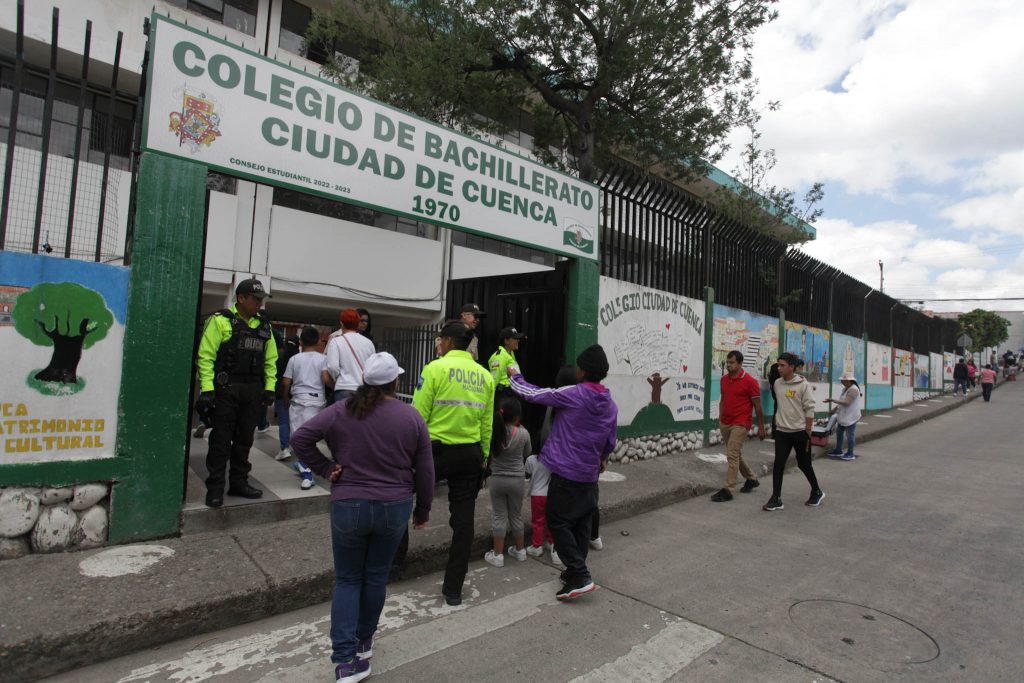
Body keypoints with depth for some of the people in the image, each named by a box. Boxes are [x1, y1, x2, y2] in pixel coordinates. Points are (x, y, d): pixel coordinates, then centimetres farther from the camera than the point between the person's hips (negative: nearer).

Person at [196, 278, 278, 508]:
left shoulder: (264, 325, 13)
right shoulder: (220, 321, -4)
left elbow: (270, 360, 14)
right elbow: (205, 356, -8)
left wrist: (270, 387, 7)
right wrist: (207, 388, -15)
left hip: (253, 392, 5)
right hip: (226, 389, -5)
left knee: (244, 440, 13)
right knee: (221, 441, 1)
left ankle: (239, 482, 25)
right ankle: (215, 488, 12)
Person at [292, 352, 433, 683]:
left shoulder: (341, 411, -6)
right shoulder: (411, 417, -6)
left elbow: (299, 439, -12)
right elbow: (424, 471, -2)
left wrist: (325, 468, -3)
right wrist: (423, 510, 10)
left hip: (349, 506, 0)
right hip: (394, 507, 1)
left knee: (348, 580, 14)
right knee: (376, 576, 18)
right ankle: (364, 642, 37)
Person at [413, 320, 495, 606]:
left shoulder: (435, 368, -9)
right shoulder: (485, 376, 6)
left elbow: (419, 414, -11)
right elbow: (487, 423, 8)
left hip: (436, 450, -4)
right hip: (471, 454, 4)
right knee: (463, 520, 10)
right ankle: (453, 588, 20)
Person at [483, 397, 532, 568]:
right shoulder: (523, 433, -12)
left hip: (496, 479, 0)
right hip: (517, 479, 0)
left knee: (499, 516, 10)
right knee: (516, 515, 16)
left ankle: (497, 555, 14)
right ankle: (520, 550, 30)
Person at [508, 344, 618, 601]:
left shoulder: (572, 394, -15)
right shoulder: (610, 405, 5)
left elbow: (533, 394, -8)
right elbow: (610, 441, 16)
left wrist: (515, 376, 10)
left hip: (566, 472, -6)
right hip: (590, 474, 7)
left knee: (558, 522, 2)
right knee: (582, 524, 15)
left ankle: (580, 576, -3)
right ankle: (576, 572, 23)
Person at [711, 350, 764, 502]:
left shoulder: (750, 381, -12)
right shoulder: (723, 379, 6)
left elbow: (757, 406, -7)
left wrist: (761, 427, -4)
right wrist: (720, 419, 14)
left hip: (740, 424, -7)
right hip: (725, 423, 7)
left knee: (732, 455, -10)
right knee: (736, 455, 18)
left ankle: (727, 490, -5)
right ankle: (752, 479, 38)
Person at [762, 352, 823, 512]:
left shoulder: (803, 385, -12)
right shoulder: (777, 383, 2)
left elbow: (809, 409, -11)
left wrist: (808, 432, -12)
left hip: (799, 432, -4)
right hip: (782, 432, 4)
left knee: (804, 464, 11)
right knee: (778, 464, -2)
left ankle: (817, 492, 35)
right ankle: (776, 499, 4)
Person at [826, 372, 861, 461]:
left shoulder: (853, 389, -20)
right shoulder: (845, 388, 10)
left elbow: (846, 402, -26)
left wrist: (832, 400, -25)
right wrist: (836, 408, 8)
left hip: (851, 417, -10)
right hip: (844, 416, 10)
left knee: (850, 435, 0)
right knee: (839, 432, 15)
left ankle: (850, 454, 10)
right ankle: (838, 451, 26)